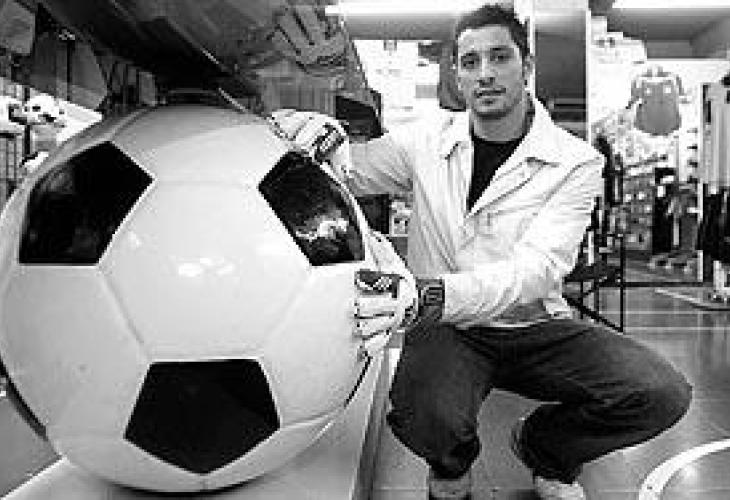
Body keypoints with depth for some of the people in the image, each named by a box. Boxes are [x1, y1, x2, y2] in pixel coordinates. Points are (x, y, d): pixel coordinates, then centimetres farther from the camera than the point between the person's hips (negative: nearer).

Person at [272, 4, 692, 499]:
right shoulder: (428, 138, 1)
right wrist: (318, 130, -18)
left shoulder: (576, 161, -6)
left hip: (537, 327, 1)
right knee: (422, 417, -33)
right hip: (448, 328, 0)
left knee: (664, 393, -20)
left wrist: (437, 292, -36)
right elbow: (350, 168, 8)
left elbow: (540, 267, -19)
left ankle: (542, 446, 13)